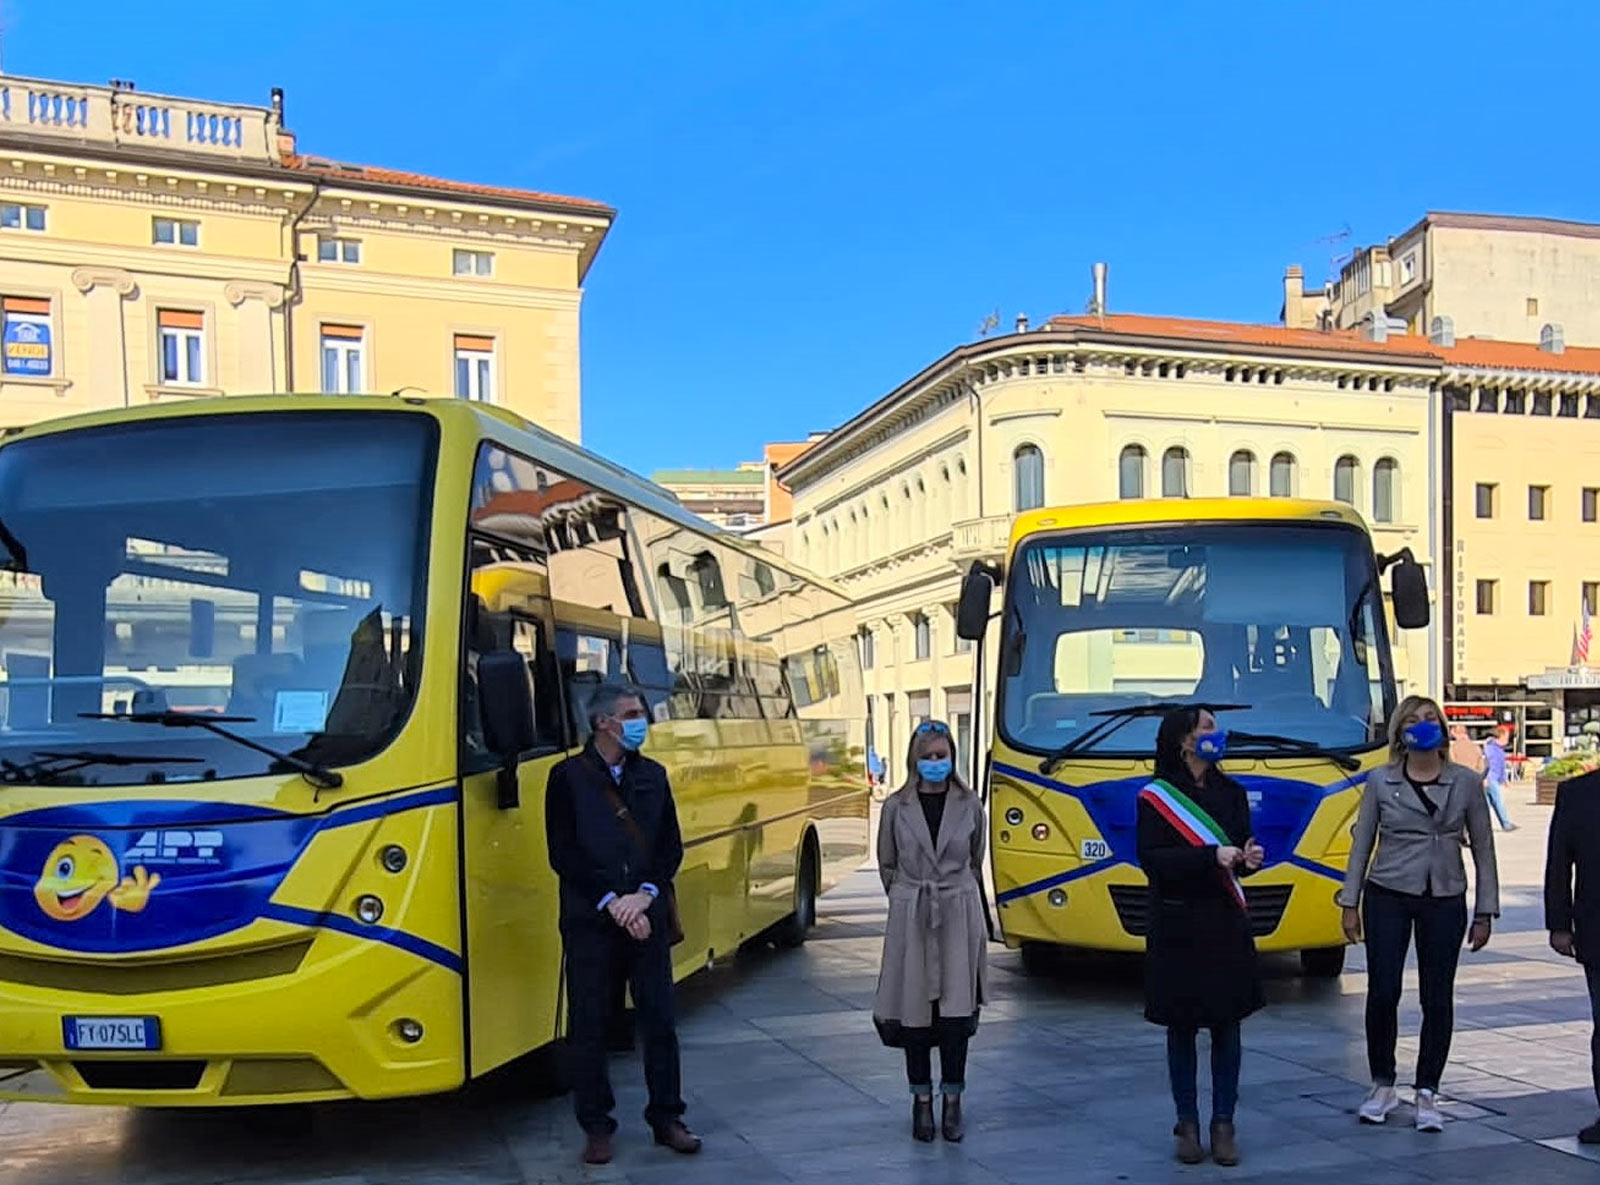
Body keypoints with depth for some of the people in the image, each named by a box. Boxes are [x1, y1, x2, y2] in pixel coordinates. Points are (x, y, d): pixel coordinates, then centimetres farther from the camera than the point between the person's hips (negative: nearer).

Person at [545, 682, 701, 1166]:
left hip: (647, 918, 3)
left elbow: (671, 847, 7)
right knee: (590, 1026, 4)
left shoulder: (653, 775, 10)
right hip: (589, 922, -3)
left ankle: (666, 1117, 20)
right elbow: (563, 854, -7)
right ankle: (597, 1127, 15)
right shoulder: (568, 777, -2)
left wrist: (644, 895, -9)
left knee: (659, 1021, 7)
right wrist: (610, 902, -13)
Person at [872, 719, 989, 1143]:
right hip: (910, 918, 0)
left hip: (959, 916, 0)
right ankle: (922, 1101, 17)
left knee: (956, 1010, -3)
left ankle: (952, 1102, 11)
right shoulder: (896, 806, -1)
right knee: (915, 1011, 4)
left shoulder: (969, 805, 1)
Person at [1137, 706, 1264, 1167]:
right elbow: (1152, 860, -12)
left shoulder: (1231, 793, 9)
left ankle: (1223, 1123, 15)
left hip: (1226, 923, 4)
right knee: (1182, 1027, 5)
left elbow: (1241, 847, 12)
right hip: (1177, 926, -3)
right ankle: (1188, 1123, 16)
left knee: (1227, 1025, 5)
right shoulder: (1155, 797, -5)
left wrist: (1249, 858, -11)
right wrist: (1212, 856, -21)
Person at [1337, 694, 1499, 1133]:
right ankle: (1383, 1087, 17)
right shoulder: (1380, 781, -1)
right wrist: (1350, 903, 2)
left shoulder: (1466, 783, 1)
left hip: (1445, 902, 1)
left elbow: (1483, 848, 4)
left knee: (1438, 999, 5)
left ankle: (1427, 1094, 17)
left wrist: (1485, 912, 2)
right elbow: (1362, 843, 4)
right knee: (1382, 994, -1)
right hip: (1388, 897, 0)